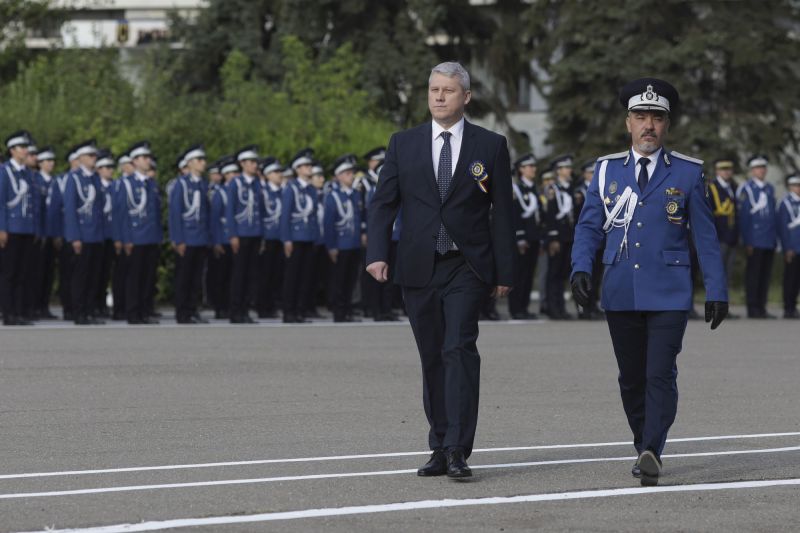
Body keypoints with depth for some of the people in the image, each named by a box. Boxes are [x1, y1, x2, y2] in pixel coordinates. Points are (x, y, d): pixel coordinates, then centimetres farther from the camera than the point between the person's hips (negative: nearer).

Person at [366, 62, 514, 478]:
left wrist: (504, 272, 0)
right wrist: (377, 253, -9)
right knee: (432, 359, 7)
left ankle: (457, 451, -20)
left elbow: (502, 212, 4)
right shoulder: (403, 143, 8)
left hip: (467, 268, -3)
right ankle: (441, 449, 14)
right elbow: (383, 203, 6)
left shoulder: (490, 146, 4)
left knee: (459, 351, -15)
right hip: (418, 269, 3)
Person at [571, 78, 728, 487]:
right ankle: (644, 449, 22)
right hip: (620, 295, 3)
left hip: (668, 294, -2)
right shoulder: (607, 170, 8)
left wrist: (716, 291, 2)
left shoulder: (687, 173, 3)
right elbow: (589, 227, 9)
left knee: (660, 375, -13)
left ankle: (652, 452, -17)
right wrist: (582, 269, -8)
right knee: (632, 379, 8)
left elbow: (705, 235, 5)